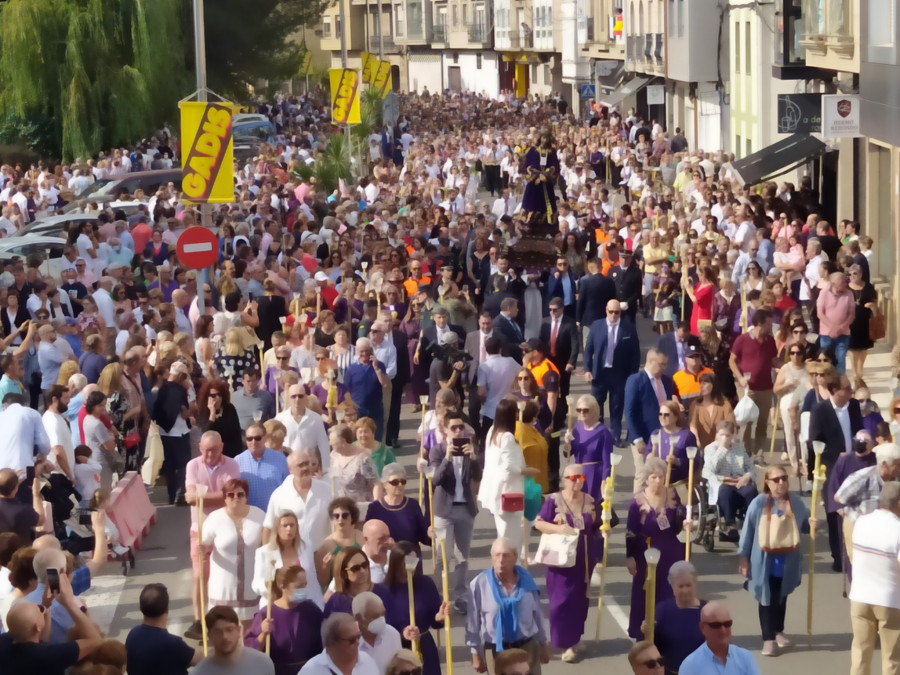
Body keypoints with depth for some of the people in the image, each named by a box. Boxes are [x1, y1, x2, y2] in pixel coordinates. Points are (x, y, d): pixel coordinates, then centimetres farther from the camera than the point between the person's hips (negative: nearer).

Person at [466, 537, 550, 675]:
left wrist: (543, 643, 16)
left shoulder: (526, 580, -2)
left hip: (527, 647, 3)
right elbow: (473, 622, -6)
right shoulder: (479, 584, -14)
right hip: (495, 650, -3)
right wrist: (475, 652, -2)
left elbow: (537, 614, 10)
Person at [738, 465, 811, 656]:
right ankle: (768, 639, 8)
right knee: (767, 598, 1)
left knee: (782, 597, 19)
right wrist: (744, 558, -6)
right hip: (765, 561, -4)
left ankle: (779, 631, 38)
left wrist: (811, 524, -13)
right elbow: (748, 531, -8)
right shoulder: (759, 503, -13)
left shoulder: (795, 501, -2)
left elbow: (804, 522, 12)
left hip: (788, 561, 4)